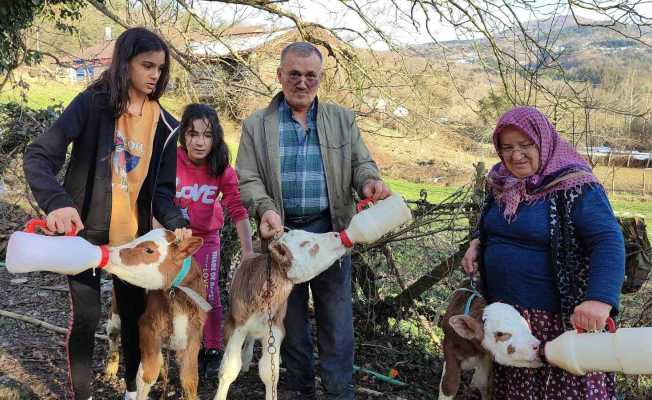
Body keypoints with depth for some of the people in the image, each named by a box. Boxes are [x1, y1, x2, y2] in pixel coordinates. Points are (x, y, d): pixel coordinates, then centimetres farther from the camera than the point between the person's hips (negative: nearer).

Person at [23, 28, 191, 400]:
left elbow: (161, 189, 1)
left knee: (135, 312, 13)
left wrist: (176, 223, -20)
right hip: (84, 230, -3)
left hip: (133, 234, 4)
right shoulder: (93, 104, -12)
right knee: (86, 315, 3)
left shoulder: (164, 125, -1)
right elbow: (39, 157, -18)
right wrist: (57, 202, -37)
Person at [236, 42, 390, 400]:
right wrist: (266, 209, -21)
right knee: (290, 317, 12)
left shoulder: (341, 119, 7)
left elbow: (361, 163, 7)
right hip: (283, 232, 0)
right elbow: (247, 179, -1)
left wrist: (369, 181, -17)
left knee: (337, 317, 4)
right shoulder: (256, 125, 3)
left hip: (330, 230, 0)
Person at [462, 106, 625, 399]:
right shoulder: (501, 184, 7)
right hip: (503, 312, 7)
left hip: (558, 317, -6)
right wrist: (477, 244, 2)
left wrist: (600, 299, -38)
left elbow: (608, 241, -24)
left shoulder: (574, 188, -15)